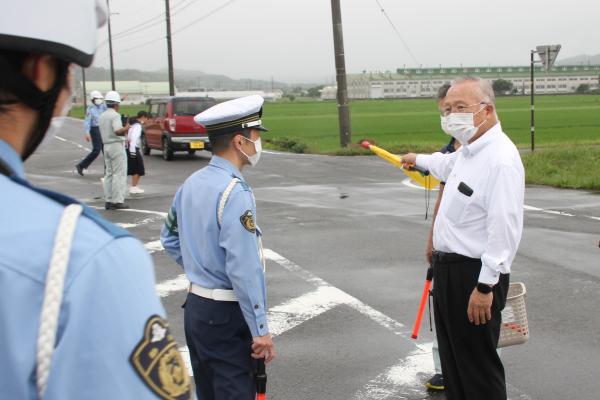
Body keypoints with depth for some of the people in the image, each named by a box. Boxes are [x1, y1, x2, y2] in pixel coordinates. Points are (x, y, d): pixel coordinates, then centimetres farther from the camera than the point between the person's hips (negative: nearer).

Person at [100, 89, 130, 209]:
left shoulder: (102, 116, 12)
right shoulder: (115, 115, -14)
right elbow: (117, 131, -27)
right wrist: (126, 128, -9)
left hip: (106, 146, 8)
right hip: (116, 146, -8)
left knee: (109, 174, 12)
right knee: (119, 174, -5)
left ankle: (108, 201, 12)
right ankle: (117, 201, -7)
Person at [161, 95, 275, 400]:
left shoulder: (191, 183, 5)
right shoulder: (235, 192, -20)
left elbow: (170, 239, 18)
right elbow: (244, 270, -23)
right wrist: (260, 330, -18)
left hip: (195, 306, 9)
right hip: (226, 315, -9)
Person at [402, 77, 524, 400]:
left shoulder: (501, 159, -21)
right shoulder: (467, 151, 10)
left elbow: (504, 230, -26)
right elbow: (447, 164, 36)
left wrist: (485, 287, -25)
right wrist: (418, 160, 55)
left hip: (474, 276, -10)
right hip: (448, 268, 10)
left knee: (479, 367, -2)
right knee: (452, 359, 19)